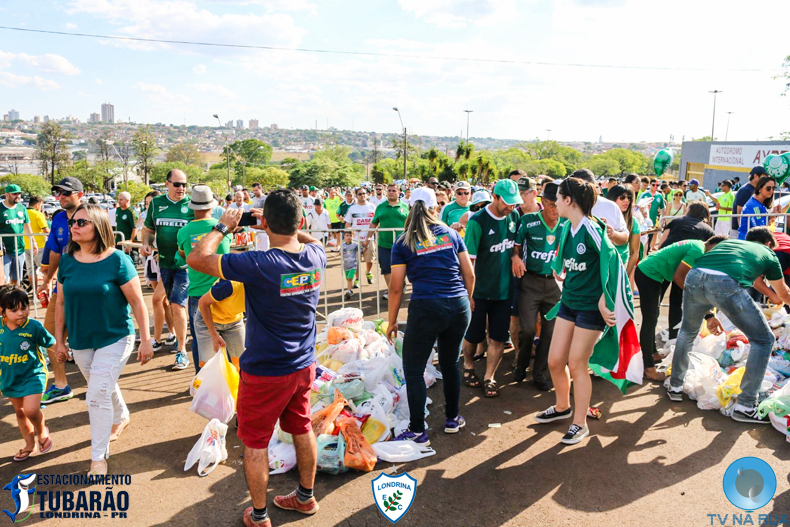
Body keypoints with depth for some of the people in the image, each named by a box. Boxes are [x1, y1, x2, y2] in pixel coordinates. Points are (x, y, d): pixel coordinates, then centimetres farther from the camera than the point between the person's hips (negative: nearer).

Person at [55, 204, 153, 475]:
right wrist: (59, 340, 8)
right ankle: (121, 418, 53)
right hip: (80, 341, 5)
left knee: (98, 396, -8)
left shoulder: (117, 260, -15)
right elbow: (61, 303, 7)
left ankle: (99, 457, 9)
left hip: (114, 339, -5)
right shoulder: (67, 261, -2)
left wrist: (146, 340, -11)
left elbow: (138, 303, -12)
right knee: (105, 389, 22)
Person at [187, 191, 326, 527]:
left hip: (265, 373, -6)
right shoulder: (316, 255, -9)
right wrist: (289, 229, 8)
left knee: (255, 442, 13)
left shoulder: (259, 265, -28)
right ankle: (306, 497, 41)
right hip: (304, 365, 6)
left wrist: (223, 227, -6)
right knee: (302, 429, 23)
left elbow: (196, 258, -19)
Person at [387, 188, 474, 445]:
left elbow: (396, 287, 1)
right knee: (451, 363, 21)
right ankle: (452, 418, 34)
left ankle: (417, 432, 13)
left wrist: (392, 322, 11)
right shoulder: (451, 234, 10)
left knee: (413, 371, 7)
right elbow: (469, 274, 10)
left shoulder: (403, 243, 2)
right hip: (459, 306, 5)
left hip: (426, 308, -4)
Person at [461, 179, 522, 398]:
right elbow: (468, 259, -17)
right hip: (480, 290, -4)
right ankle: (468, 368, 36)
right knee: (473, 335, 12)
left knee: (498, 338, 7)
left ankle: (489, 377, 21)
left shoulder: (514, 216, -1)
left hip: (504, 289, 4)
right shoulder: (478, 222, -18)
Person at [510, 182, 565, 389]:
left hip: (555, 282, 3)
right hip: (530, 281, -2)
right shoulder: (528, 221, -5)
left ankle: (540, 373, 22)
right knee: (527, 329, -6)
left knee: (550, 331, 6)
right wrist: (516, 257, -14)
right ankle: (521, 365, 22)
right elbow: (516, 244, 4)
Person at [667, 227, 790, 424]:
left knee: (687, 332, 32)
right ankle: (744, 406, 17)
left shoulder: (728, 242, 40)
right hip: (726, 283, -4)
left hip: (694, 277, 4)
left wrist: (709, 314, 47)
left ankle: (675, 386, 38)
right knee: (764, 340, 17)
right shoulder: (768, 254, 31)